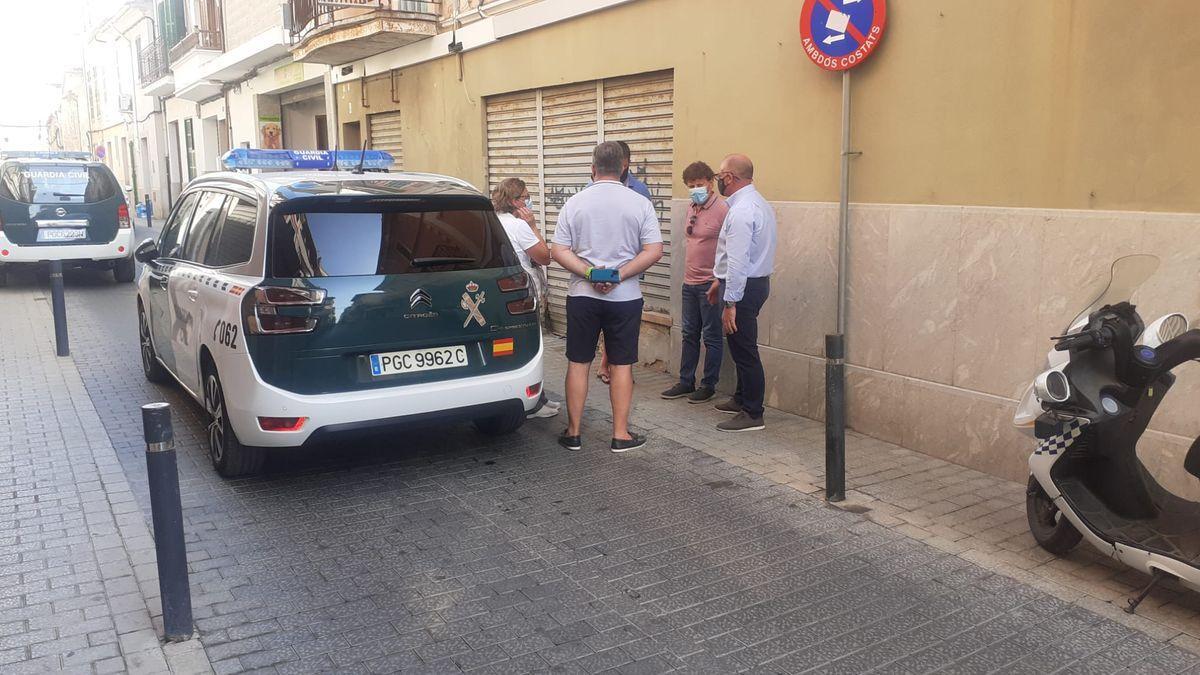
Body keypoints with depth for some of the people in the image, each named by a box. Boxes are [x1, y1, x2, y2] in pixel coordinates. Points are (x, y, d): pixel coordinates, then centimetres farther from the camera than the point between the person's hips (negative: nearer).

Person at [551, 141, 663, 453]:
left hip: (582, 295, 1)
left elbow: (558, 250, -6)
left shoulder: (574, 203, -1)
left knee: (578, 363, 10)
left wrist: (590, 273, -12)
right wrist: (619, 275, -12)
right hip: (625, 297, -1)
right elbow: (654, 251, -10)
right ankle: (621, 434, 13)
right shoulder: (640, 203, -4)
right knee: (621, 365, 8)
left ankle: (573, 432, 16)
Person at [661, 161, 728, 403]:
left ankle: (709, 385, 13)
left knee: (712, 336, 3)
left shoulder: (721, 209, -14)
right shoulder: (692, 208, 11)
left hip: (711, 283, -8)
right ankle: (686, 382, 23)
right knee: (689, 334, 14)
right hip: (690, 282, 8)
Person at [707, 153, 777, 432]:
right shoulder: (758, 203, 11)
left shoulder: (741, 211, -22)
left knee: (744, 351, -2)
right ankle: (742, 399, 37)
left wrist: (730, 303, -24)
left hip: (743, 287, -10)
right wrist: (720, 279, 24)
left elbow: (737, 261, -26)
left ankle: (752, 415, 7)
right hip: (756, 281, 10)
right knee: (742, 347, 22)